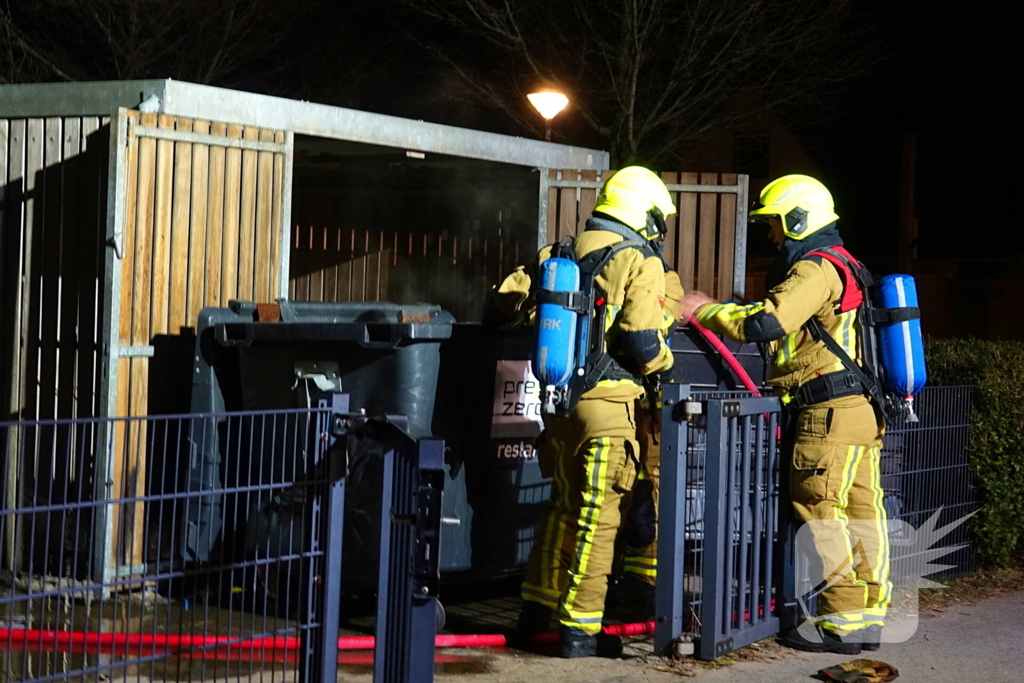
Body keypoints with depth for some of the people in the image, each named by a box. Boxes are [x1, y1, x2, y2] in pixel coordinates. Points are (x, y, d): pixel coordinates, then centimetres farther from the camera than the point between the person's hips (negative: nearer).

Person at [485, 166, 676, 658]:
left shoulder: (557, 255, 12)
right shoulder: (640, 263, -6)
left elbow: (500, 308, 11)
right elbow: (642, 343, -15)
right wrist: (663, 361, 7)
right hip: (606, 398, -6)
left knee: (564, 504, 21)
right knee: (598, 515, 1)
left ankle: (536, 610, 27)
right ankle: (579, 628, 4)